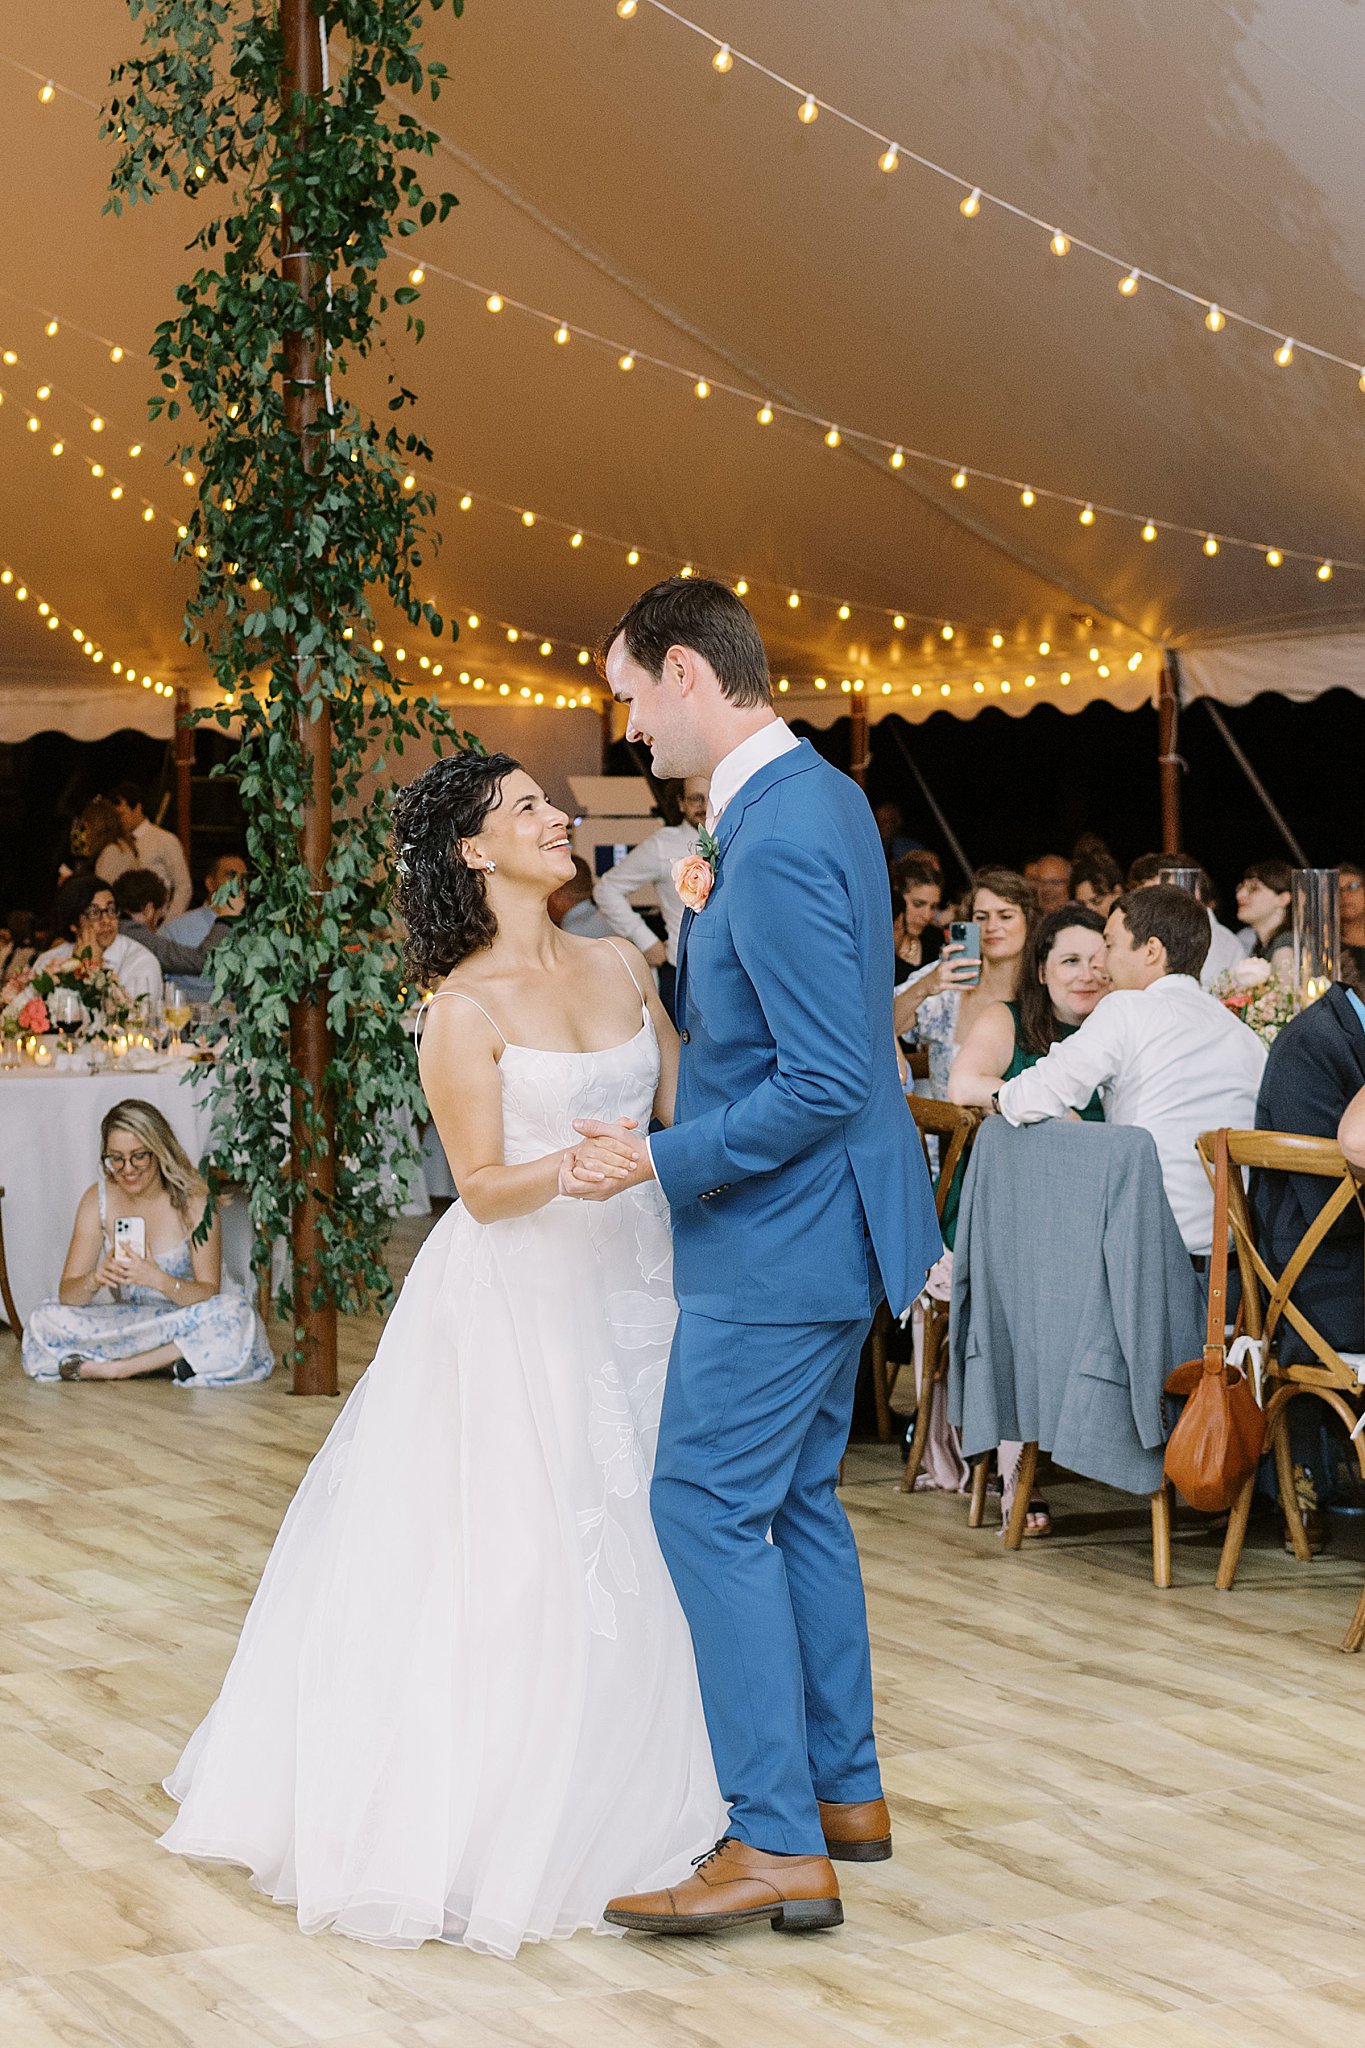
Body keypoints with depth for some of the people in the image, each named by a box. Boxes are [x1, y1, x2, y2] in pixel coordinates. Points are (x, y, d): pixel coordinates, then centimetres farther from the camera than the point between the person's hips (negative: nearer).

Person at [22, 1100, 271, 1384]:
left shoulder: (193, 1201, -11)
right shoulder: (98, 1200, -4)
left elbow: (209, 1292, -18)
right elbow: (67, 1294, -8)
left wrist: (159, 1280, -38)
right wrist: (94, 1280, -32)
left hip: (186, 1321, -2)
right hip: (124, 1323, 2)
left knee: (237, 1312, -33)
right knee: (44, 1320, -21)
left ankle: (113, 1367, -25)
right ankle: (173, 1360, -20)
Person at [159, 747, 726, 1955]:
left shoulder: (621, 966, 7)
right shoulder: (467, 1008, -9)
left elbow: (683, 1115, 5)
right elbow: (482, 1187, -11)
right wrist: (567, 1168, -30)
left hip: (634, 1283, 6)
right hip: (523, 1302, -6)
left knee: (638, 1540, 7)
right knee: (512, 1552, -4)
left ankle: (617, 1795, 20)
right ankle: (481, 1816, 10)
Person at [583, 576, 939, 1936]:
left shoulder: (779, 840, -23)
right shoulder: (820, 797, 10)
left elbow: (824, 1081, -25)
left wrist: (663, 1157, -19)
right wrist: (698, 917, 3)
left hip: (781, 1235, -11)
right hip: (823, 1224, 11)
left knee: (710, 1508, -6)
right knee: (797, 1501, 18)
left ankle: (778, 1844, -3)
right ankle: (845, 1789, 27)